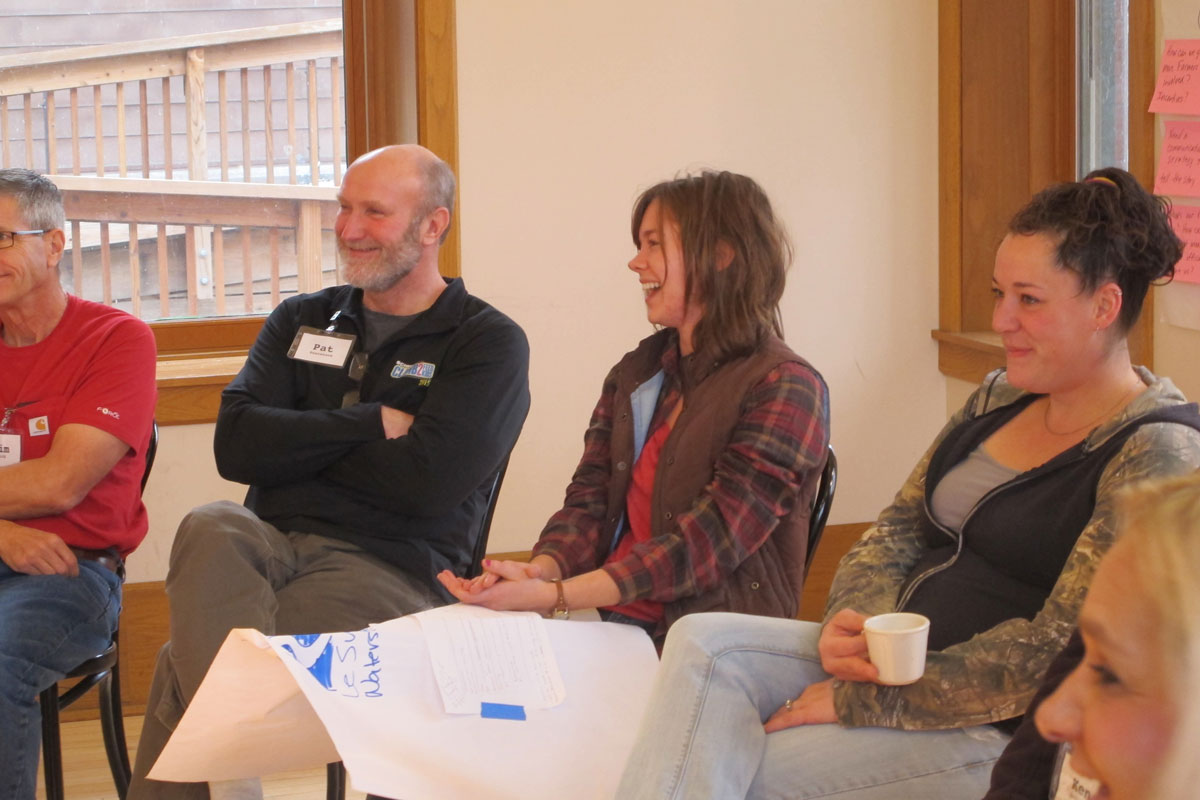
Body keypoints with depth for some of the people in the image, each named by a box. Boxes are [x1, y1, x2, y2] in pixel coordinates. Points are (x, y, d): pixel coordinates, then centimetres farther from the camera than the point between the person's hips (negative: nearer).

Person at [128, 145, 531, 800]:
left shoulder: (489, 344, 5)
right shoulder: (302, 321, 22)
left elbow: (425, 481, -11)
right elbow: (235, 445, 4)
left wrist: (298, 440, 1)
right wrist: (371, 423, -4)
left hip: (390, 568, -4)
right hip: (272, 543, 4)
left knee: (190, 662, -29)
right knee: (209, 528, -34)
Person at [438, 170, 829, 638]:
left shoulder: (785, 389, -8)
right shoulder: (633, 375, 16)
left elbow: (707, 543, -16)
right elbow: (589, 502, 8)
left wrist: (553, 596, -24)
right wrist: (540, 570, -16)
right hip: (619, 627, 6)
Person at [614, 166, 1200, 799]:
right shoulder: (999, 397, 12)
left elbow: (1053, 653, -20)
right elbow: (899, 528, 13)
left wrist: (862, 703, -18)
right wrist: (851, 617, -11)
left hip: (1003, 729, -8)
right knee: (703, 643, -16)